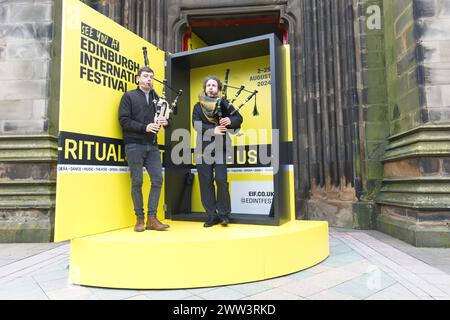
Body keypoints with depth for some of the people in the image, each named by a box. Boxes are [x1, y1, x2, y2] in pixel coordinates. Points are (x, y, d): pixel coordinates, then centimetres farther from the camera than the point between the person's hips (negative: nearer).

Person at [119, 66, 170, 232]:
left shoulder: (156, 98, 18)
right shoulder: (129, 96, 5)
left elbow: (164, 117, 18)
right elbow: (123, 120, -5)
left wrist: (165, 122, -6)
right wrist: (144, 127, -16)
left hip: (152, 145, 4)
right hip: (134, 145, -4)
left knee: (157, 180, -3)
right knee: (137, 182, -1)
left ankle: (152, 218, 6)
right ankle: (140, 219, 10)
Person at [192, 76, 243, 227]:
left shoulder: (224, 104, 9)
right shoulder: (198, 106, 10)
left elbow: (239, 118, 3)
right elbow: (196, 124, -5)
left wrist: (230, 121, -20)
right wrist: (212, 129, -20)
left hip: (221, 148, -1)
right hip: (203, 148, 2)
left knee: (221, 180, -8)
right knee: (205, 182, 2)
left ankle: (224, 214, 8)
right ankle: (211, 215, 13)